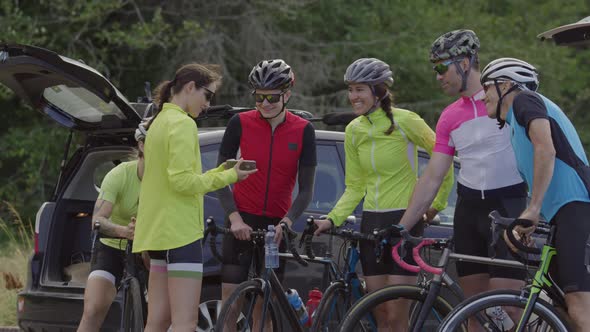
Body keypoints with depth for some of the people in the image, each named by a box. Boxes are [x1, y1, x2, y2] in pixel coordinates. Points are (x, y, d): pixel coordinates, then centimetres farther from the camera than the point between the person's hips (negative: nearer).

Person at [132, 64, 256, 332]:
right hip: (181, 231, -10)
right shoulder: (183, 124, -12)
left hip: (158, 231, 10)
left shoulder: (160, 122, 20)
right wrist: (229, 177, -10)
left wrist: (225, 170, 12)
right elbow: (183, 181, -20)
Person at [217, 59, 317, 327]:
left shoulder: (303, 131, -4)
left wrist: (286, 222, -19)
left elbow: (306, 189, -4)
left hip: (277, 224, 1)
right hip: (243, 220, -1)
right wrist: (234, 217, -15)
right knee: (230, 295, -9)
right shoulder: (240, 124, -5)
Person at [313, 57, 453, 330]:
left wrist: (437, 203, 0)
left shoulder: (404, 121, -10)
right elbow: (354, 188, 10)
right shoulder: (354, 131, 7)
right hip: (372, 222, 6)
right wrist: (332, 220, -3)